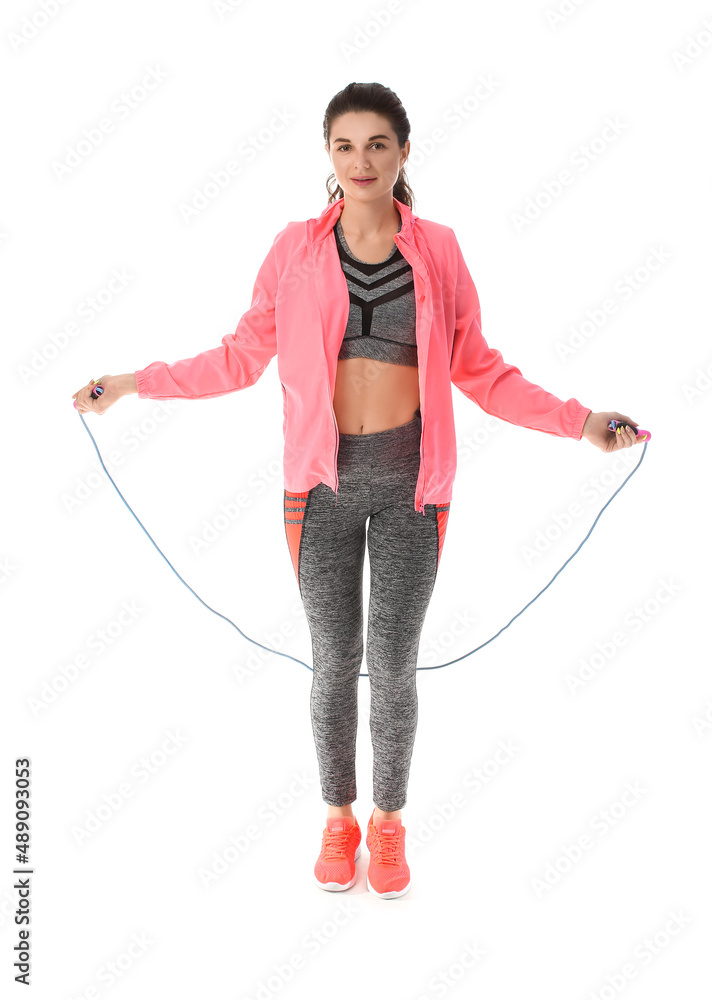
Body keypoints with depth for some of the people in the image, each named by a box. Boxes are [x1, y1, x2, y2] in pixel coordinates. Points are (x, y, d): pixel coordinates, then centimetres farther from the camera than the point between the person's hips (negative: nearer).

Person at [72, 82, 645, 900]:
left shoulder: (437, 250, -1)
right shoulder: (296, 249, -1)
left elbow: (480, 370, 2)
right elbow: (243, 356, 4)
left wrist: (579, 421, -5)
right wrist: (134, 383, 0)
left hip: (412, 481, 0)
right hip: (323, 481, 0)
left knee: (393, 668, 7)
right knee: (333, 663, 10)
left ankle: (388, 819, 30)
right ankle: (339, 817, 32)